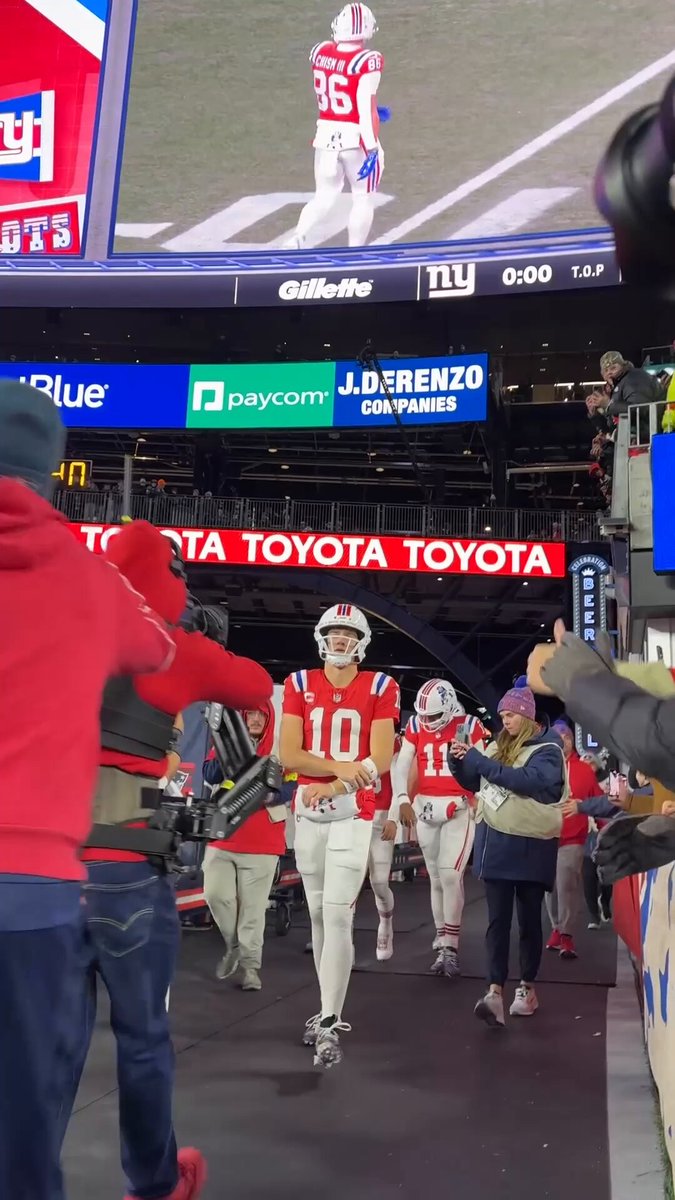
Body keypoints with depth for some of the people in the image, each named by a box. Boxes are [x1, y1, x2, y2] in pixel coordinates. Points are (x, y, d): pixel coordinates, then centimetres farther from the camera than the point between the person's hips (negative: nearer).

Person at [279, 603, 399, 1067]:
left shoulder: (379, 687, -1)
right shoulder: (300, 684, 6)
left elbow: (380, 760, -7)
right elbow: (289, 754, -2)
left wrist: (334, 787, -19)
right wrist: (338, 767, -17)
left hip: (354, 812, -3)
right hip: (307, 810, 4)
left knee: (337, 914, -11)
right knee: (318, 913, 10)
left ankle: (329, 1025, -11)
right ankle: (330, 1009, 20)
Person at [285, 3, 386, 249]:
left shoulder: (321, 53, 2)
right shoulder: (368, 61, -16)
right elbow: (365, 107, -20)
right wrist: (372, 149, -17)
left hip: (326, 134, 5)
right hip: (356, 137, -5)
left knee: (325, 196, 17)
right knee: (363, 199, 12)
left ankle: (298, 238, -6)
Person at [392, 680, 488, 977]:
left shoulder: (469, 726, -7)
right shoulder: (415, 726, 2)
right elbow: (401, 766, 0)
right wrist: (403, 800, -12)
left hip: (459, 809, -4)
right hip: (425, 808, 4)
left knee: (450, 876, -13)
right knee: (436, 879, 9)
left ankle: (449, 947, -4)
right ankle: (443, 946, 17)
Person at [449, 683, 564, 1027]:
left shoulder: (547, 750, -6)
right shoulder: (496, 747, 12)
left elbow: (531, 780, -24)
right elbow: (475, 783, 21)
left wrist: (481, 762, -23)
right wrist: (460, 762, 1)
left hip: (530, 848, -4)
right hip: (496, 846, 4)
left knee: (529, 919, 7)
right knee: (498, 919, -3)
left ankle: (527, 987, 19)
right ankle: (495, 992, -10)